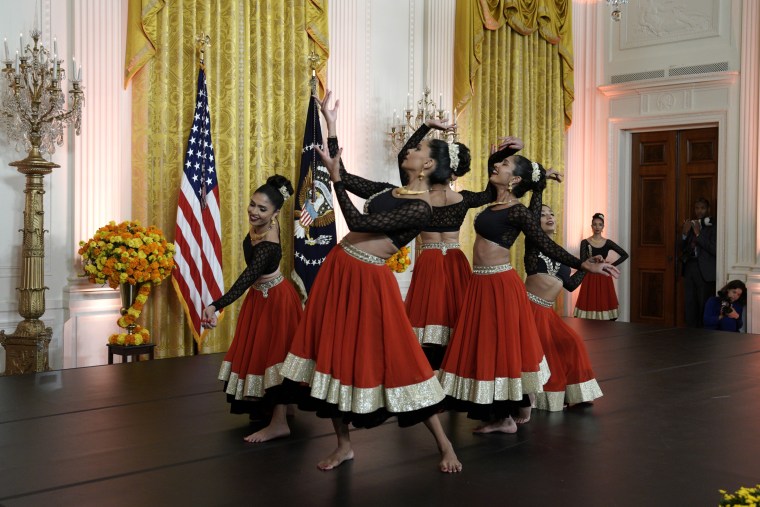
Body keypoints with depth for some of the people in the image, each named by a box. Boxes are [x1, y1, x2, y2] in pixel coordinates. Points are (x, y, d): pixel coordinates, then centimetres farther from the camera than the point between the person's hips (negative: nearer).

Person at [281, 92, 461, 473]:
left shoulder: (420, 208, -13)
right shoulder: (390, 190, 11)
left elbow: (358, 222, -18)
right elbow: (346, 177, 18)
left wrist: (334, 177, -13)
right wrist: (331, 127, 16)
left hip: (367, 279, -8)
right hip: (339, 268, 8)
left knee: (395, 359, -4)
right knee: (335, 353, 9)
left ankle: (444, 445, 9)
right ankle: (344, 445, 22)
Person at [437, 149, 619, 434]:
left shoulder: (516, 211, -12)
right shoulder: (495, 202, 10)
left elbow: (546, 245, -13)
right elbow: (491, 165, 29)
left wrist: (584, 266, -20)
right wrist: (502, 152, 14)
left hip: (500, 284, -8)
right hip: (480, 283, 8)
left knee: (500, 346, -2)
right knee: (483, 347, 10)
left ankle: (505, 418, 8)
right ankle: (499, 416, 18)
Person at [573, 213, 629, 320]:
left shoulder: (608, 243, 5)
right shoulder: (585, 242, -1)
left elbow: (625, 255, 6)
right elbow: (582, 262, -9)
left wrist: (611, 265, -2)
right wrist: (593, 258, -25)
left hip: (604, 278, 2)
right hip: (590, 277, -2)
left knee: (605, 303, -3)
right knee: (590, 304, -6)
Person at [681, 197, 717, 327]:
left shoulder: (713, 227, -4)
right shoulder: (690, 225, 14)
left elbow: (714, 249, -14)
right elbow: (682, 249, 14)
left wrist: (698, 234, -15)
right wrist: (684, 233, -3)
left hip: (705, 271, -5)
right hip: (690, 267, 6)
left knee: (704, 306, -5)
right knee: (689, 305, 4)